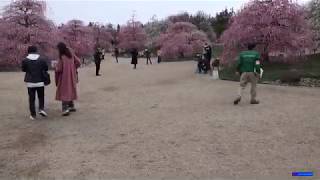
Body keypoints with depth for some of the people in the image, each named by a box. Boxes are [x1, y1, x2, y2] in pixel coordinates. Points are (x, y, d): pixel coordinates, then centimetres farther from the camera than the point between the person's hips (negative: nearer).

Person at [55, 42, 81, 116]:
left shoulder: (62, 57, -18)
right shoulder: (71, 54, 0)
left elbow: (59, 69, -16)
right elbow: (78, 62, 0)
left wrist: (55, 67, 5)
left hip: (64, 77, -6)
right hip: (71, 76, 6)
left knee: (64, 92, -2)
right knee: (70, 90, 18)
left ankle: (65, 109, -9)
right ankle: (71, 106, 28)